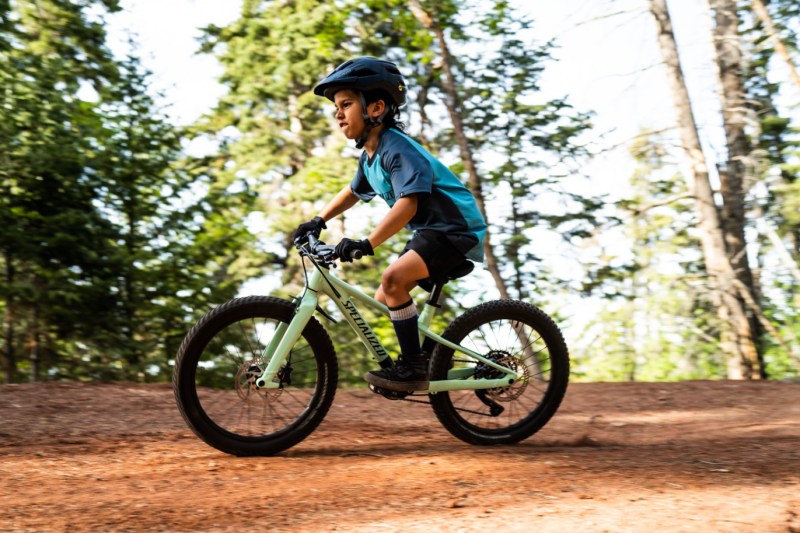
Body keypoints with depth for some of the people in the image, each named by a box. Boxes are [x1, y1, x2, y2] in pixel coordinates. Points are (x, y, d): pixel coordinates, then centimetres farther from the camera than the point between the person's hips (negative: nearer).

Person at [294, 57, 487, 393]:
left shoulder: (397, 148, -21)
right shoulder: (370, 156, 9)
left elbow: (408, 203, -33)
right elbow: (354, 192, 29)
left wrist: (368, 244, -41)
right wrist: (319, 221, 18)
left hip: (455, 228, -10)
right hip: (429, 231, 10)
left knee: (393, 279, -27)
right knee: (384, 299, 9)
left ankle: (414, 367, -18)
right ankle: (427, 359, 24)